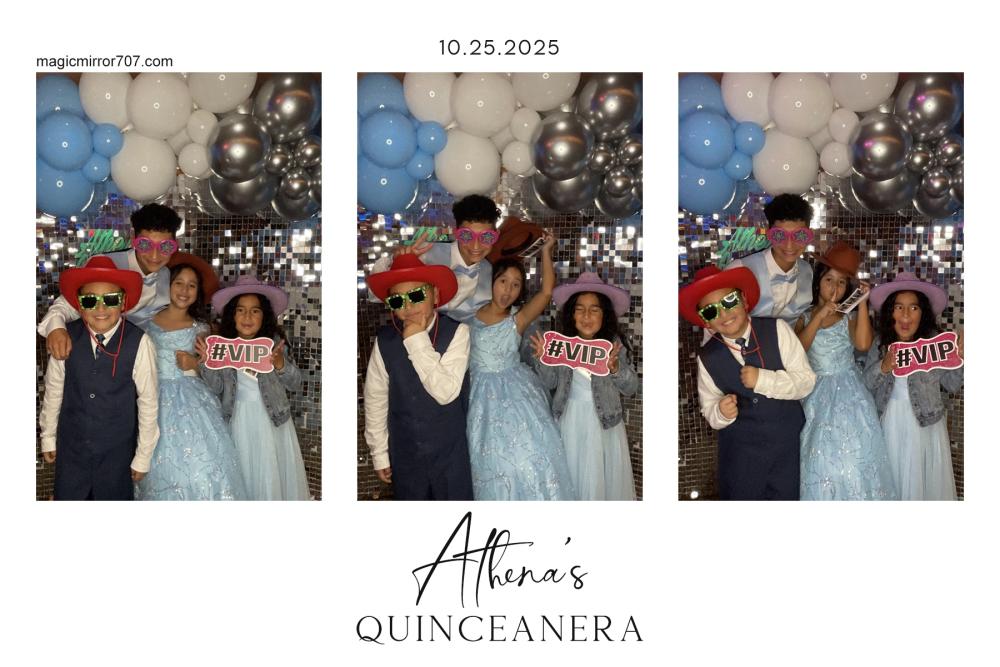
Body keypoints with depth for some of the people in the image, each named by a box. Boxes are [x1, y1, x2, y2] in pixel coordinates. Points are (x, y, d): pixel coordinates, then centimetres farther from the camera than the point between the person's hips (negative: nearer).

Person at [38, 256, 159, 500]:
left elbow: (148, 402, -10)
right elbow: (53, 390, 2)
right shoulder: (67, 338, -11)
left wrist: (143, 457, -4)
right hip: (71, 449, 2)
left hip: (117, 453, -2)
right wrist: (48, 437, 11)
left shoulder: (138, 343, -19)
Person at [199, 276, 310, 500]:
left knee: (272, 474, 6)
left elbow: (295, 383, -5)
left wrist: (280, 364, -24)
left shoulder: (275, 342, -8)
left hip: (271, 418, -1)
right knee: (244, 472, 10)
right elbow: (216, 387, 1)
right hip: (240, 420, 1)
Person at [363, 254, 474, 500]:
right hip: (405, 454, 2)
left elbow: (446, 392, -23)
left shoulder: (456, 332, -15)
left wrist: (418, 342, -24)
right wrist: (380, 453, 5)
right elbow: (375, 399, 0)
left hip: (450, 452, -2)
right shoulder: (385, 340, -9)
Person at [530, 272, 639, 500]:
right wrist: (543, 360, -14)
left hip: (605, 421, -1)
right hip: (571, 420, 1)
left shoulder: (614, 344, -10)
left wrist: (615, 368, -25)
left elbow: (631, 388, -7)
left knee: (606, 475, 10)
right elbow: (550, 383, 4)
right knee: (574, 474, 13)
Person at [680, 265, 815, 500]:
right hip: (740, 452, 0)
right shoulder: (708, 358, -8)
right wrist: (721, 412, -23)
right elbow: (709, 408, 0)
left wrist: (763, 380, -23)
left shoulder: (777, 330, -10)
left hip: (788, 445, 0)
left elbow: (806, 382, -9)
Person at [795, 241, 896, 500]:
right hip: (816, 396, 1)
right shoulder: (805, 318, 7)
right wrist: (819, 316, -17)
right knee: (819, 461, -2)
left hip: (848, 394, -1)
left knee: (853, 458, -7)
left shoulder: (849, 317, 3)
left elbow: (863, 344, -17)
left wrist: (862, 303, -14)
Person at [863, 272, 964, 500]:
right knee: (891, 478, 14)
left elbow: (952, 384, -4)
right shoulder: (880, 342, -1)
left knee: (924, 478, 9)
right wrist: (883, 367, -18)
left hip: (925, 423, -2)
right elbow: (866, 383, -1)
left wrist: (960, 357, -19)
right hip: (889, 423, 2)